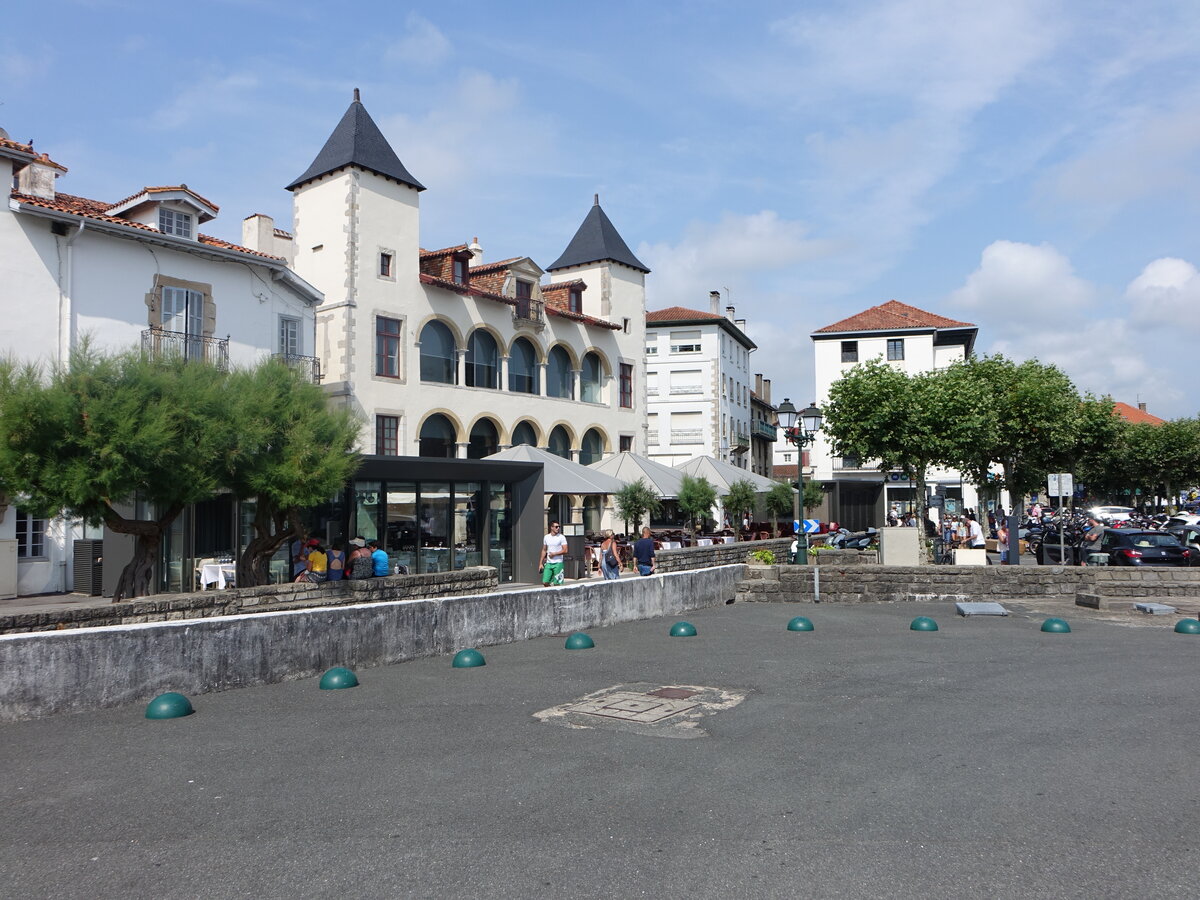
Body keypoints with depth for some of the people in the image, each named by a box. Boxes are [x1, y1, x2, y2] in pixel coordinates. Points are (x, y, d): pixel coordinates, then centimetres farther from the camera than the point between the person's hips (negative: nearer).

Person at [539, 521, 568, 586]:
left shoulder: (561, 537, -5)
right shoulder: (546, 537, 8)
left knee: (557, 584, -3)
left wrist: (554, 554, -14)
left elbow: (565, 551, -10)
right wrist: (540, 563, 12)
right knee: (545, 582, 0)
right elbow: (544, 550, 15)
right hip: (548, 563, 4)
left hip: (558, 563, -4)